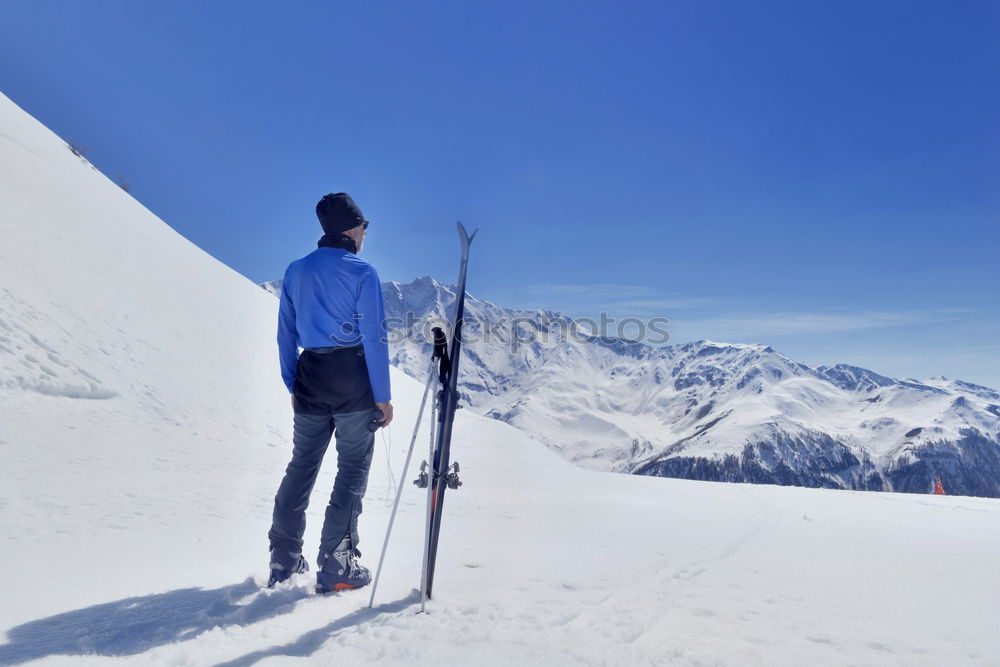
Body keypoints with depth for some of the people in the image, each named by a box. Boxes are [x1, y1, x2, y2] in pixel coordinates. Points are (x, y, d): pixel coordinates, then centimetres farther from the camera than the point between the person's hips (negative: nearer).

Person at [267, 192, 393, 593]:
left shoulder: (295, 271, 8)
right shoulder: (362, 273, -8)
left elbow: (285, 334, 11)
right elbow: (374, 338, -11)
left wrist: (292, 386, 18)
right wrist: (382, 395, -6)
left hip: (310, 380, 5)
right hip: (354, 380, -5)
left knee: (301, 466, 15)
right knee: (353, 469, 4)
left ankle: (283, 560, 19)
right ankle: (335, 566, 5)